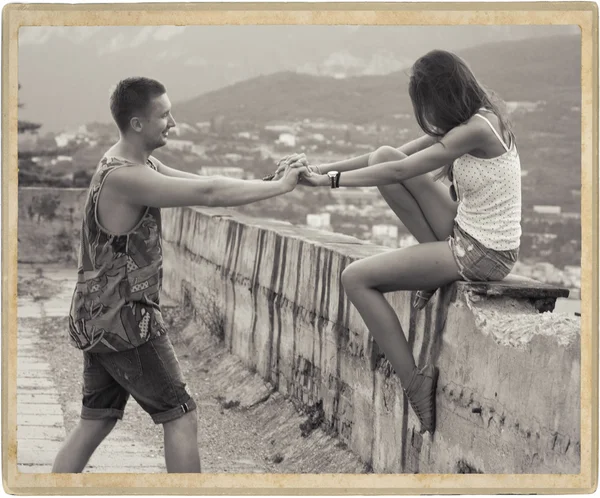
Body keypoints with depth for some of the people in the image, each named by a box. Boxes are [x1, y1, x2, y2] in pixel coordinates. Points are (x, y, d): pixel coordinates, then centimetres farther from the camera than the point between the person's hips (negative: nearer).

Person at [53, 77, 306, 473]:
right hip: (125, 321, -10)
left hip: (100, 319, 10)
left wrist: (272, 180, -2)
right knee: (181, 416, -1)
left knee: (96, 422, 14)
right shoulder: (122, 176, -22)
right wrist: (279, 187, -16)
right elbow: (208, 194, -25)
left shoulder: (139, 163, 10)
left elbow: (201, 184, 9)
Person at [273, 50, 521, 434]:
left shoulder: (477, 129, -21)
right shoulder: (470, 121, 8)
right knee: (383, 157, 3)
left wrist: (329, 181, -16)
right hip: (465, 234, 9)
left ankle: (416, 383, -3)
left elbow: (399, 171, -21)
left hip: (483, 254, -9)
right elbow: (392, 158, 6)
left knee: (356, 279, -7)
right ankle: (440, 268, 7)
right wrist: (323, 167, -2)